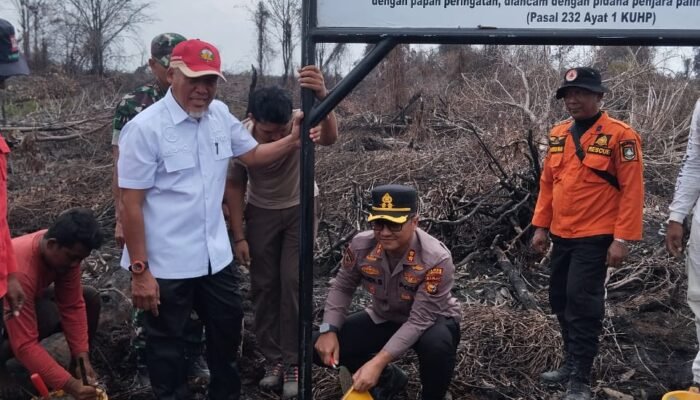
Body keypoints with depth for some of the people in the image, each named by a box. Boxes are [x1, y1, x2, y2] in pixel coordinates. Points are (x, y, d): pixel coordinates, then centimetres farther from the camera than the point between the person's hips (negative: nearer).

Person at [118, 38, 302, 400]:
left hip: (215, 255, 7)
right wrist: (139, 270, -16)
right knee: (167, 342, 13)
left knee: (227, 327, 23)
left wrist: (292, 141, -5)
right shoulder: (145, 128, -18)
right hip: (166, 264, -6)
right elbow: (131, 204, -16)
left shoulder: (220, 115, 0)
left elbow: (253, 154, 14)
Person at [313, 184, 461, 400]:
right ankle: (388, 378, 13)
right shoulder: (361, 245, -20)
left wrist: (378, 362, -39)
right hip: (383, 319, 5)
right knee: (318, 347, -11)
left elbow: (419, 321, -33)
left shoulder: (436, 259, -33)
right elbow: (342, 287, -2)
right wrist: (329, 330, -17)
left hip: (431, 321, -4)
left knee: (437, 345, -41)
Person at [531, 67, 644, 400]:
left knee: (582, 304, -6)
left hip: (595, 238, -7)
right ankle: (572, 363, 31)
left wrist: (622, 239, -16)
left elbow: (632, 190, -13)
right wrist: (541, 226, 11)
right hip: (561, 236, 7)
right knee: (560, 301, 14)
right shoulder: (558, 135, 9)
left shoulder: (620, 135, -10)